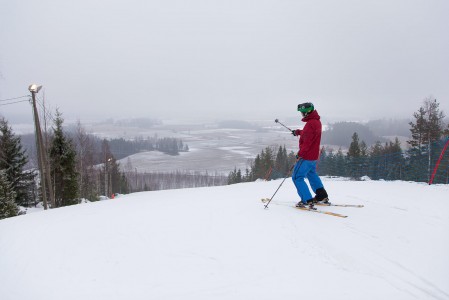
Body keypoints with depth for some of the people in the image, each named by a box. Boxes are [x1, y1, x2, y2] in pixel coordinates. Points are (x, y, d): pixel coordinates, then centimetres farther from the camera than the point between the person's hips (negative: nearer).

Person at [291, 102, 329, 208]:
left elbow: (307, 141, -27)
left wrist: (300, 154, -24)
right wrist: (298, 132, 31)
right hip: (313, 155, 11)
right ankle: (322, 196, 34)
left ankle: (307, 201, -8)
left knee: (297, 177, -5)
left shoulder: (311, 123, -23)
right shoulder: (316, 121, 9)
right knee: (312, 174, 27)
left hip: (306, 156, -11)